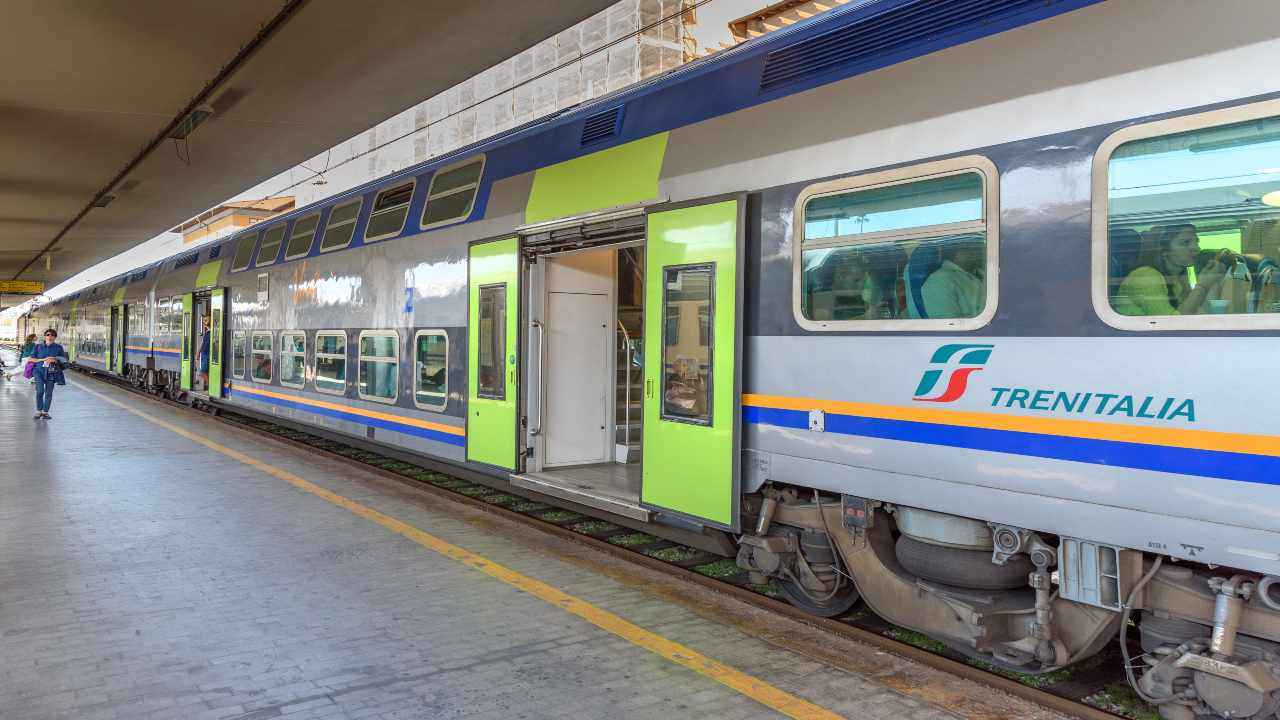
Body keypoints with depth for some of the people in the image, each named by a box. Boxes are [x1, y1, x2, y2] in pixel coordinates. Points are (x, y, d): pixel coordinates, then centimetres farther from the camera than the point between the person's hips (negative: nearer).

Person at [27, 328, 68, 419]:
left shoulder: (58, 348, 8)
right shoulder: (38, 347, 9)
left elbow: (64, 360, 7)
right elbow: (29, 359, 4)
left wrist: (55, 360, -14)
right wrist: (42, 360, -10)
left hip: (51, 373, 1)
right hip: (39, 371, -1)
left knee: (48, 393, 1)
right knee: (40, 391, -14)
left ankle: (45, 412, 12)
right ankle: (38, 411, 1)